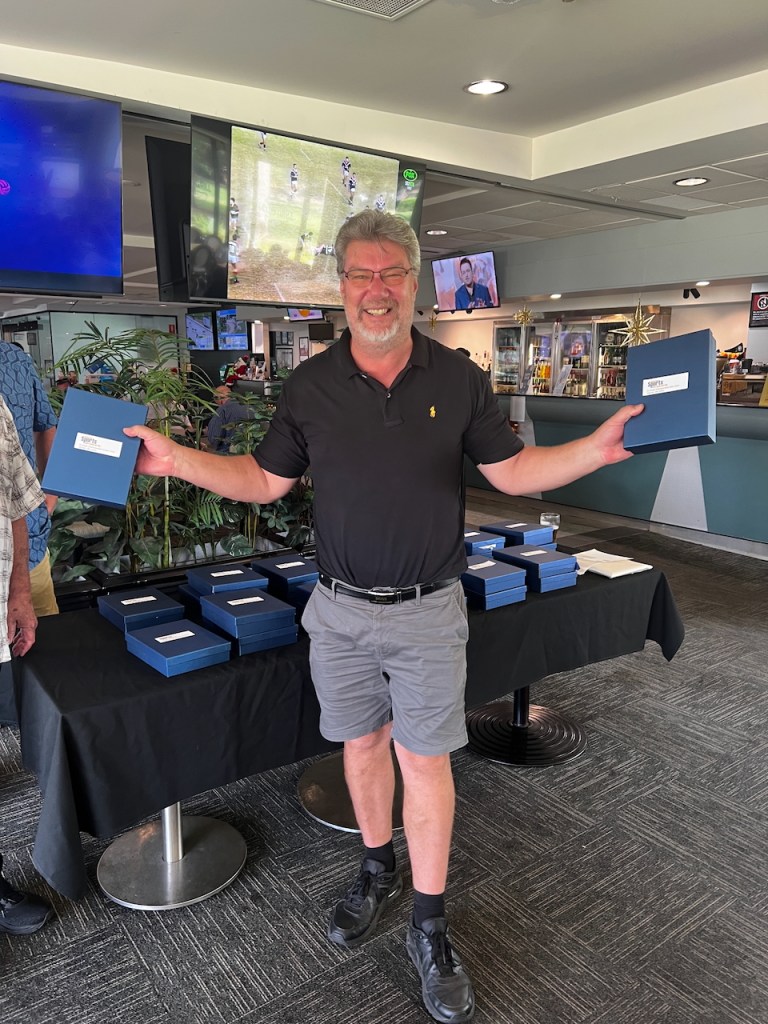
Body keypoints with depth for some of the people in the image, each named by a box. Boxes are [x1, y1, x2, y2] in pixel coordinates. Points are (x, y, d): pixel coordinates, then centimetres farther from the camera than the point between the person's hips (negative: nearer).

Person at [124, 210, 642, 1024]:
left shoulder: (458, 378, -4)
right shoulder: (309, 385, -2)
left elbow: (512, 472, 0)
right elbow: (264, 480, 3)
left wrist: (598, 447, -15)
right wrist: (175, 460, -9)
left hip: (428, 611, -1)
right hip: (340, 609, 2)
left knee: (425, 762, 7)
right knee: (362, 745, 17)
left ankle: (429, 927, 26)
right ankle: (377, 871, 43)